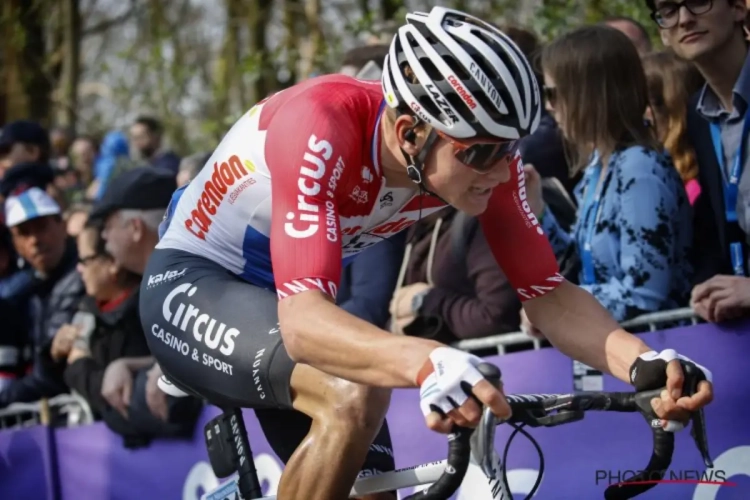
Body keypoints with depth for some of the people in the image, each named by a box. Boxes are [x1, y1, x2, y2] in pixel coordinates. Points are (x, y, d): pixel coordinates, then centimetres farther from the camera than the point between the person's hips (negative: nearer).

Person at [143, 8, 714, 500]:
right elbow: (301, 317, -46)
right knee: (356, 396, -33)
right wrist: (427, 361, -65)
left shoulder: (484, 151, -19)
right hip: (191, 283, -7)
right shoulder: (321, 127, -37)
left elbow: (547, 292, -15)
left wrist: (642, 361, -36)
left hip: (284, 290, 7)